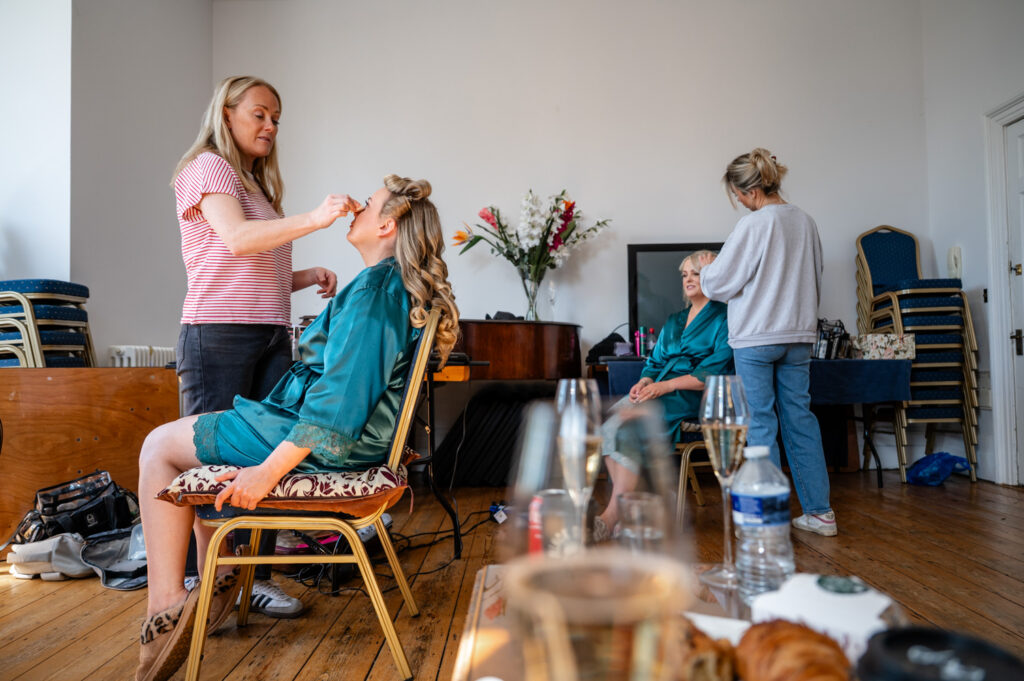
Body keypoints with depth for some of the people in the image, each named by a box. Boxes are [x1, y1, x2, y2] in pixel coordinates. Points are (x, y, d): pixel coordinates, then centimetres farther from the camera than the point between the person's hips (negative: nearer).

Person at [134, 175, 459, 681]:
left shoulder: (375, 288, -20)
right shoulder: (404, 288, 12)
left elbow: (339, 396, -28)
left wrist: (268, 471, -27)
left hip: (320, 444, -10)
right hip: (348, 437, 10)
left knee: (160, 447, 4)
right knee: (190, 439, 27)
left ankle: (167, 606, 1)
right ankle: (218, 580, 25)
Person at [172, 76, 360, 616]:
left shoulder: (258, 184, 25)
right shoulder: (208, 168, 1)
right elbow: (236, 238, -18)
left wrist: (308, 276, 6)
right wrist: (315, 219, -28)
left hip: (271, 335, 7)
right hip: (218, 333, -7)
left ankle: (256, 576, 10)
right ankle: (194, 585, 7)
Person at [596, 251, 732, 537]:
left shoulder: (724, 319, 3)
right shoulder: (673, 321, 27)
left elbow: (714, 373, -9)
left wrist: (665, 385, -18)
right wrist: (644, 382, -1)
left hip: (695, 397, -7)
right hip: (660, 392, 7)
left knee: (630, 428, -31)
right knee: (608, 428, -23)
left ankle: (611, 518, -27)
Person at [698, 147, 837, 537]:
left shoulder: (753, 225, -14)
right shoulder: (805, 221, 8)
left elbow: (719, 284, -9)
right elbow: (815, 279, 18)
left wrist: (706, 268, 10)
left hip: (756, 338, -7)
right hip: (799, 336, 7)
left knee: (760, 424, 2)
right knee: (800, 418, 12)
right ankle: (819, 512, 18)